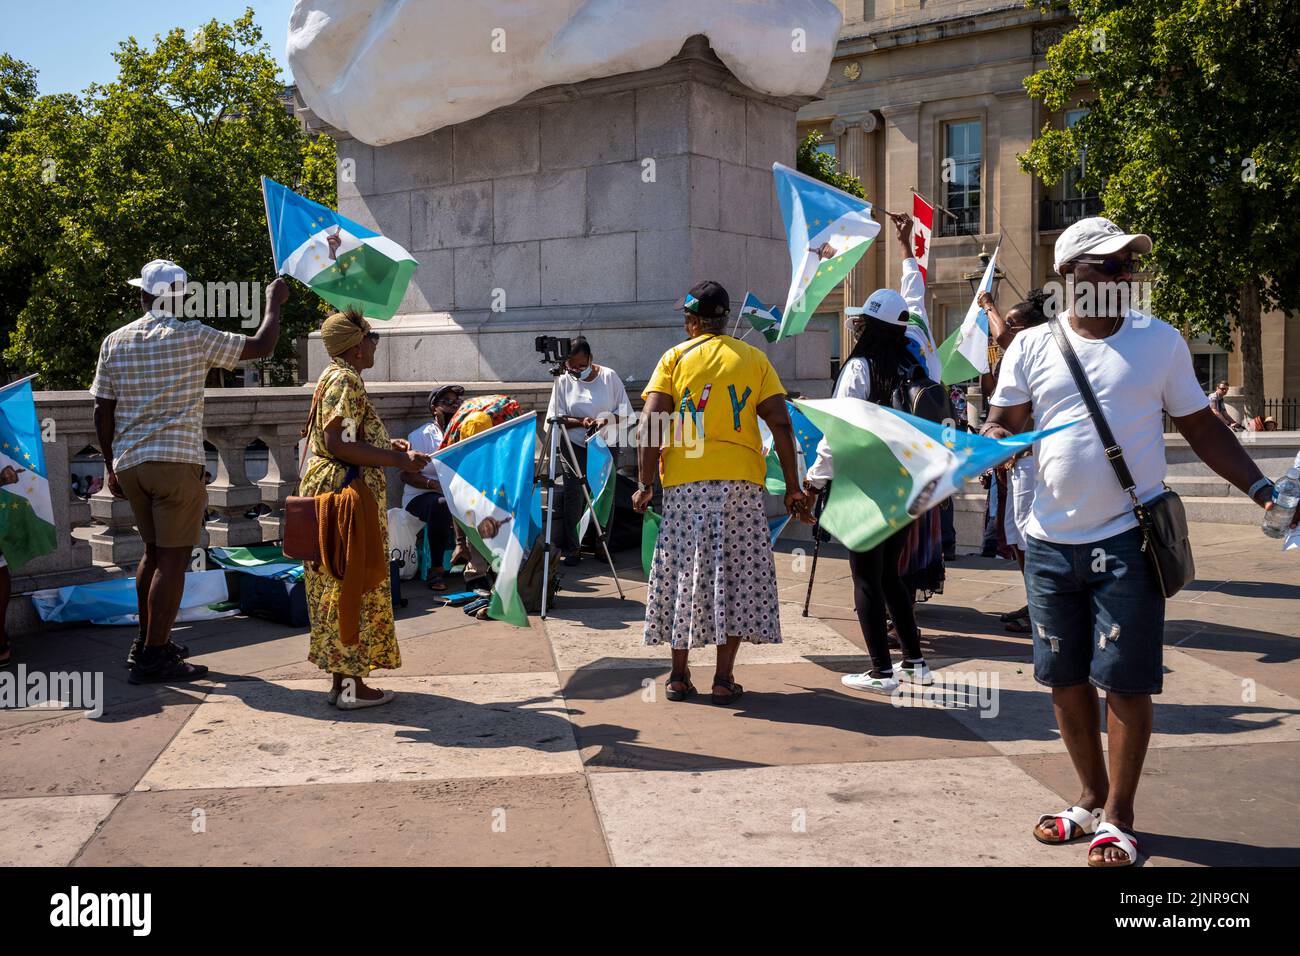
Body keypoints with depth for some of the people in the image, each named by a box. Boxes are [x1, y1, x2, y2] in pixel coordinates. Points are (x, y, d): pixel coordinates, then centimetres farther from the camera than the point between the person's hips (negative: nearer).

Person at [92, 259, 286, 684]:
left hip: (129, 464, 6)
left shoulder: (115, 342, 7)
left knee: (154, 551, 20)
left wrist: (112, 466, 18)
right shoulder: (194, 337, -7)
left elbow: (103, 413, 9)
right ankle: (153, 657, -3)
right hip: (176, 462, -6)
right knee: (173, 558, -2)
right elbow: (261, 346, -1)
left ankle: (146, 642, 28)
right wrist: (274, 304, 16)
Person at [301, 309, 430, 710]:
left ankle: (342, 677, 18)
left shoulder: (337, 377, 18)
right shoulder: (346, 380, -14)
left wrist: (388, 445, 17)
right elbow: (338, 444, -23)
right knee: (352, 587, -5)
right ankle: (353, 686, 0)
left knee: (338, 587, 12)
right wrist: (397, 459, -20)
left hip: (331, 489, 10)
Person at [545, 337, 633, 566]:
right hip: (575, 446, 0)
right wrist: (580, 422, -19)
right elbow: (557, 418, -1)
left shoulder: (609, 376, -3)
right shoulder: (563, 381, -2)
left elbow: (625, 412, 1)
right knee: (574, 495, -6)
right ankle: (573, 548, 1)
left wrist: (607, 420, -19)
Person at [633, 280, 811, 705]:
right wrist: (793, 487, 4)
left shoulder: (674, 358, 6)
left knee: (683, 572, 7)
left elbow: (650, 425, -4)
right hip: (740, 481, 0)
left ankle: (679, 675, 13)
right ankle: (724, 678, 6)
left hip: (685, 483, 0)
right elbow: (781, 424, 2)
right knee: (735, 573, 6)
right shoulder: (754, 359, 9)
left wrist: (645, 483, -2)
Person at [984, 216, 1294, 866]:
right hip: (1050, 542, 2)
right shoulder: (1032, 347, 3)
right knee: (1065, 678, 11)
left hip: (1127, 538, -2)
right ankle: (1092, 797, 30)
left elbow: (1202, 428, 5)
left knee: (1125, 682, -1)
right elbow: (1003, 426, 7)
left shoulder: (1160, 341, 2)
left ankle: (1118, 816, 15)